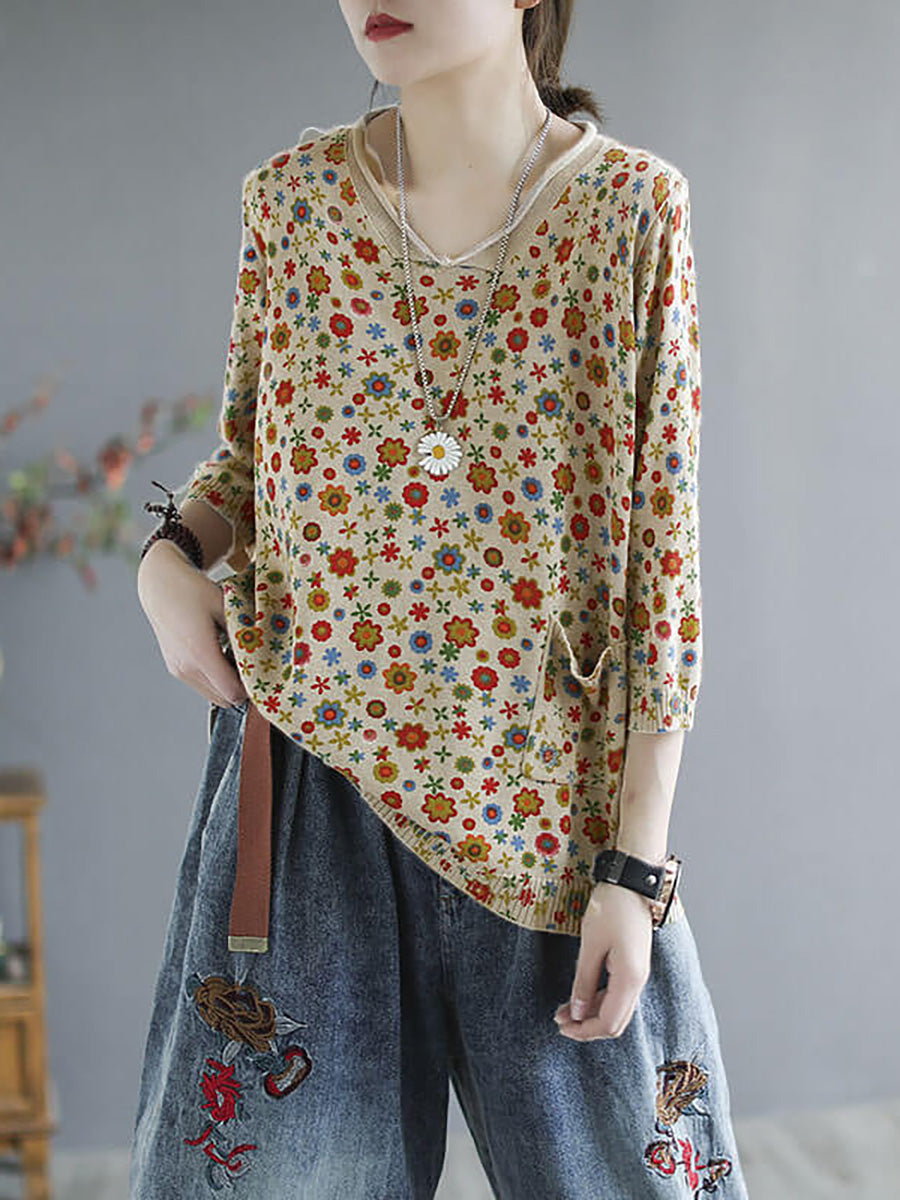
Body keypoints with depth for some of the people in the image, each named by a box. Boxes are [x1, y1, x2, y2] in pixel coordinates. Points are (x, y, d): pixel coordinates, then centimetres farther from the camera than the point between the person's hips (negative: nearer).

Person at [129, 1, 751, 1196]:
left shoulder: (632, 210, -4)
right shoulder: (292, 196, 3)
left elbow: (664, 558, -6)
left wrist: (636, 865, -9)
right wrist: (171, 555, -6)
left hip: (545, 801, -1)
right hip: (312, 779, 2)